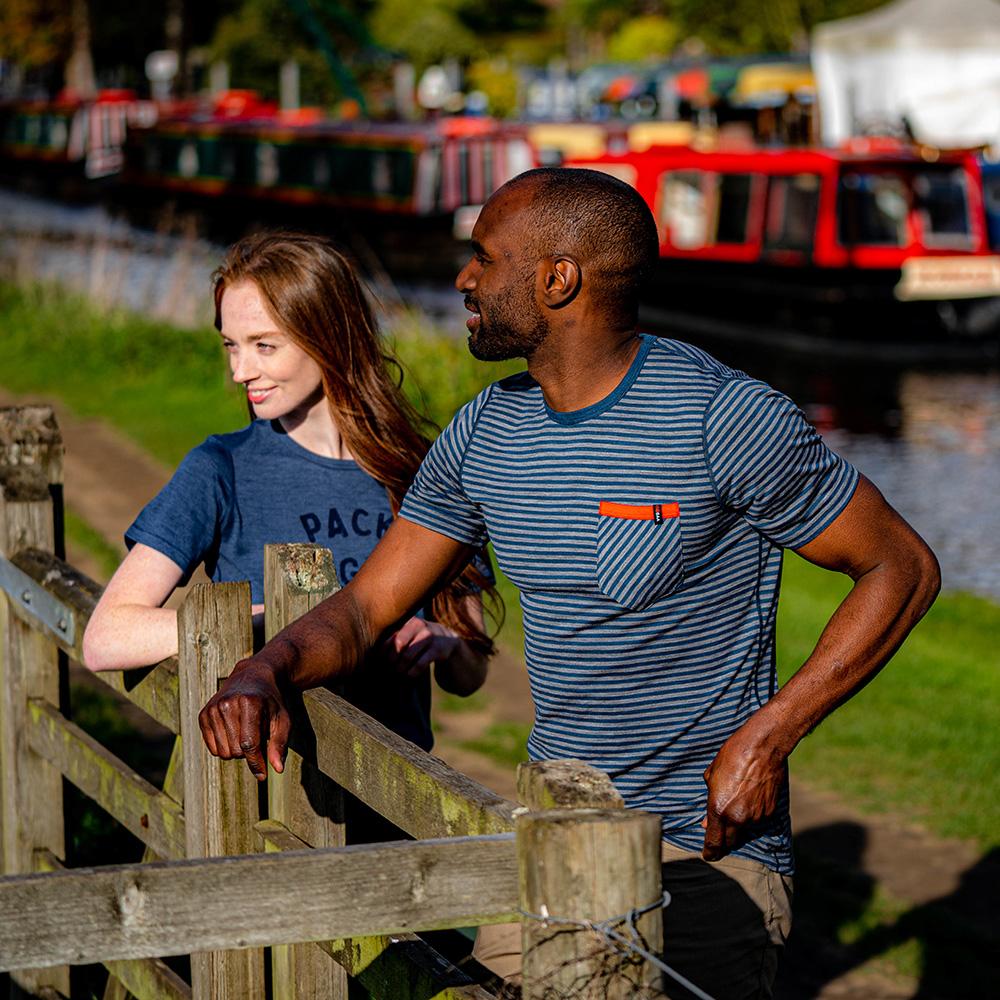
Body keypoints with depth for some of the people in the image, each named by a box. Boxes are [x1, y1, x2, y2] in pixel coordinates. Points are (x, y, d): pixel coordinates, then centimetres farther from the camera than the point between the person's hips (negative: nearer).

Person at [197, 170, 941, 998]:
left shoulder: (723, 418, -14)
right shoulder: (485, 434, 6)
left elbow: (904, 568, -8)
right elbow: (363, 611, 9)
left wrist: (768, 736, -16)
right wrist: (264, 671, -14)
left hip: (711, 857, -5)